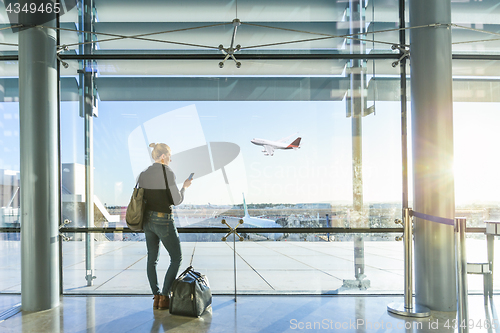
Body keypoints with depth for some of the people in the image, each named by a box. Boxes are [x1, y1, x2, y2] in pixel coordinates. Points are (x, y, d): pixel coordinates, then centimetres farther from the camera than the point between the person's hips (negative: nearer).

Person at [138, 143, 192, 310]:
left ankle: (156, 296, 17)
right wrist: (184, 187, 2)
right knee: (176, 258, 7)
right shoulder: (168, 172, -16)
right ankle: (164, 296, 3)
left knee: (152, 259, 14)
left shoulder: (143, 174, 4)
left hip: (147, 219, 7)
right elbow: (177, 201, -14)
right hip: (163, 221, -7)